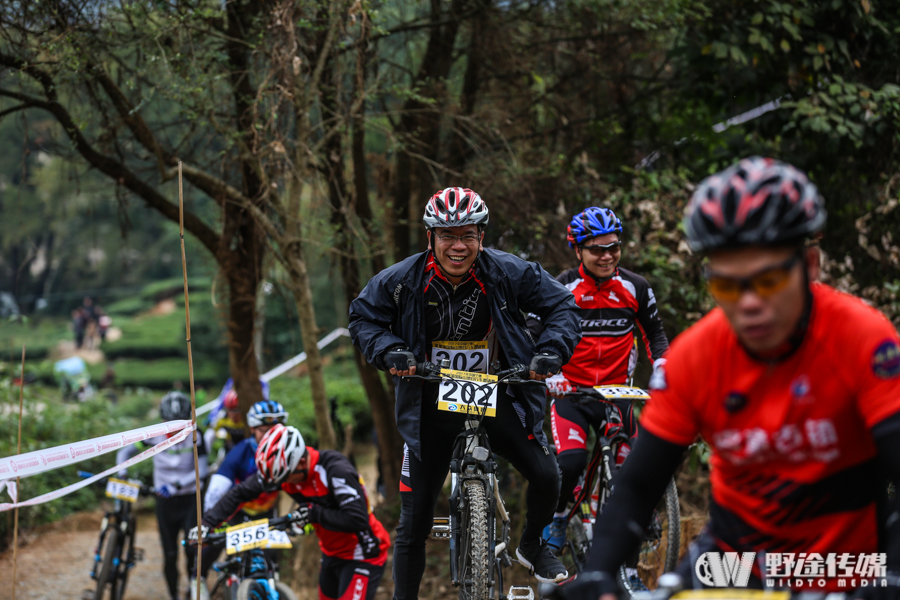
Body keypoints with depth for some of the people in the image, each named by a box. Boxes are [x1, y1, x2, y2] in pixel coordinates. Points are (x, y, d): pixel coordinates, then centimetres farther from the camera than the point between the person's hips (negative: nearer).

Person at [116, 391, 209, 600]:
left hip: (190, 499, -2)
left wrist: (177, 484, -30)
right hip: (165, 502, 2)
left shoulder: (194, 437, -11)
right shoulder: (154, 436, -7)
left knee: (192, 547, -19)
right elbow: (125, 452, 1)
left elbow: (202, 469, -17)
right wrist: (122, 473, -18)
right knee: (170, 554, 2)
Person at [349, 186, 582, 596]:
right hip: (431, 404, 0)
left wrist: (552, 350, -19)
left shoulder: (509, 273, -12)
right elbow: (363, 318, 2)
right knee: (414, 521, -1)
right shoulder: (401, 281, -12)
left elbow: (561, 306, -2)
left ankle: (532, 546, 15)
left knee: (545, 476, -17)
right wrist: (389, 350, -17)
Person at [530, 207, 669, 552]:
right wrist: (549, 375, -25)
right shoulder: (560, 289, -7)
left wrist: (662, 365, -6)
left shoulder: (635, 288, 1)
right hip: (570, 392, -2)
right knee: (570, 461, -25)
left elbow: (654, 332, 14)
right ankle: (556, 517, 6)